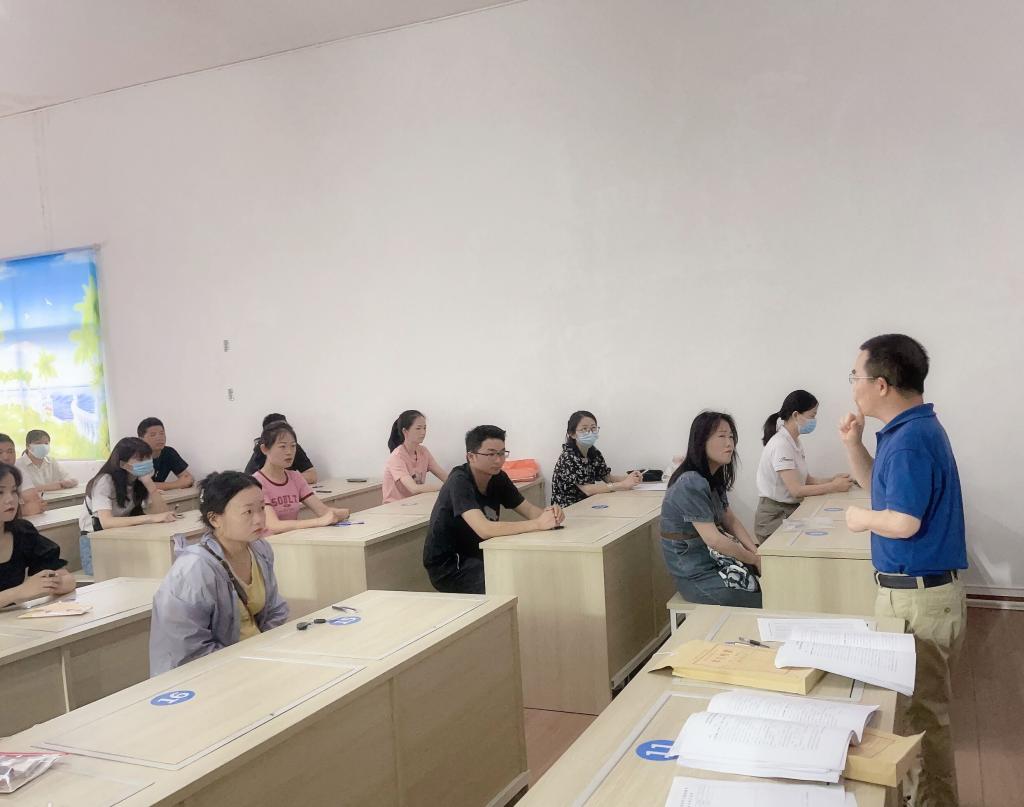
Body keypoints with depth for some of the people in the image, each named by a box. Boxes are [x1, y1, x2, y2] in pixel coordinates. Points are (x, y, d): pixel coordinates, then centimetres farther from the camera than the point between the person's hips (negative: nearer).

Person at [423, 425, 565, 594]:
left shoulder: (498, 478, 1)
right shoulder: (459, 481, -23)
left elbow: (528, 509, 0)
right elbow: (484, 529, -34)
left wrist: (549, 513, -24)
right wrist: (538, 523, -37)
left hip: (476, 556, 7)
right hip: (447, 567, -7)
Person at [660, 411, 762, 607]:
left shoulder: (715, 478, 7)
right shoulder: (691, 484, -23)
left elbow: (731, 520, 9)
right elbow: (712, 539, -23)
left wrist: (756, 553, -5)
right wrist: (754, 560, -12)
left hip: (714, 557, 8)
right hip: (696, 574, -8)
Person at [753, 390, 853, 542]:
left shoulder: (796, 442, 9)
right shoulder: (780, 445, -18)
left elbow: (806, 479, 10)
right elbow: (796, 490, -21)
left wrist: (832, 480, -5)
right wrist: (834, 487, -15)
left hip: (791, 510, 8)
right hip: (774, 517, -8)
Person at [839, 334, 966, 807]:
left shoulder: (911, 440, -23)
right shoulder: (908, 429, 9)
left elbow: (904, 522, -28)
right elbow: (881, 485, 22)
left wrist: (862, 519, -9)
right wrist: (853, 444, 6)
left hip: (919, 595, -11)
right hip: (917, 588, 11)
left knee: (921, 711, 2)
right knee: (917, 702, 21)